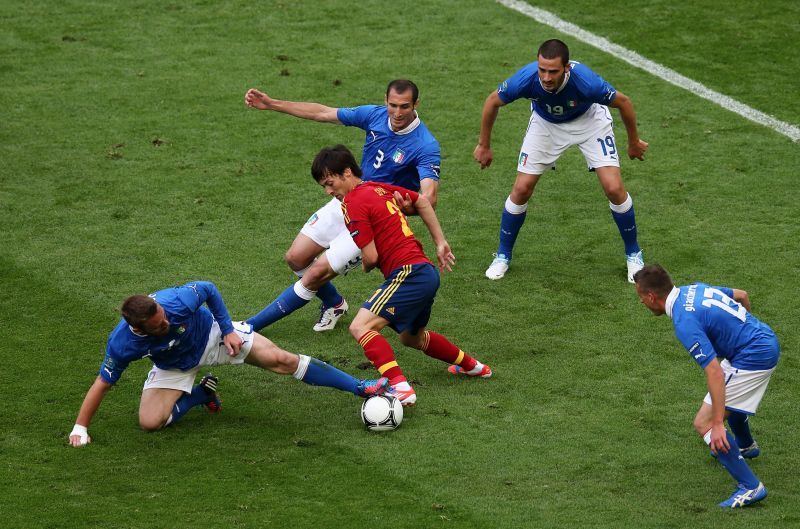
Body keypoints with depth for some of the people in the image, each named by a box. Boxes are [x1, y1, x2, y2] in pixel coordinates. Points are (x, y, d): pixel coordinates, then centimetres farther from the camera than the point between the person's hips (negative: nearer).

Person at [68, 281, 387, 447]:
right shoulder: (122, 344, -36)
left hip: (211, 333, -1)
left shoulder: (178, 300, -38)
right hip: (173, 366, 2)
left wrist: (228, 330, -12)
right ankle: (202, 393, 12)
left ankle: (361, 387, -7)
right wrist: (80, 428, -20)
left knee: (281, 360, -14)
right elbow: (103, 383, -21)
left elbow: (209, 290, -15)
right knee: (149, 422, -18)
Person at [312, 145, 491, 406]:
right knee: (411, 336, 32)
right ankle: (471, 365, 48)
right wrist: (441, 243, 27)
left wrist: (365, 267, 8)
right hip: (427, 270, 10)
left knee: (360, 327, -21)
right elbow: (422, 202, 28)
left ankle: (400, 387, -34)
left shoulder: (353, 203, -12)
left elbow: (371, 257, -15)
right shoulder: (379, 188, 15)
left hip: (409, 274, -10)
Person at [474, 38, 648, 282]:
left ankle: (633, 254, 11)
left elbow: (623, 102, -20)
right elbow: (492, 102, -13)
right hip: (545, 123, 2)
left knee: (614, 188, -12)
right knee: (521, 189, -5)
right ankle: (503, 256, 18)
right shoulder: (526, 79, -36)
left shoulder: (585, 81, -41)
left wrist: (634, 142, -5)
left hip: (588, 120, -2)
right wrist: (484, 145, -4)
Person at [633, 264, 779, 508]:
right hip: (767, 339, 10)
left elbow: (714, 372, -28)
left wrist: (717, 424, -26)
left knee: (704, 424, -8)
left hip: (753, 358, -10)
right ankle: (746, 446, 61)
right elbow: (742, 295, 18)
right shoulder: (695, 288, 4)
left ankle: (750, 486, -10)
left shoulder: (685, 322, -23)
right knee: (728, 395, 37)